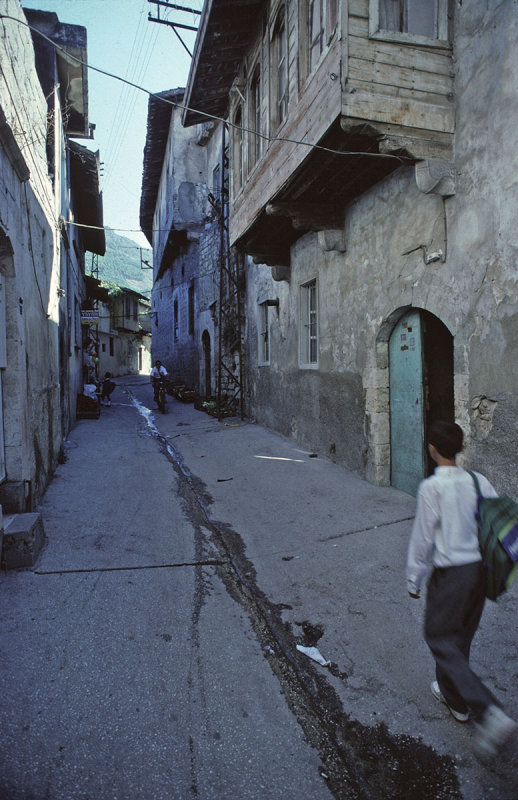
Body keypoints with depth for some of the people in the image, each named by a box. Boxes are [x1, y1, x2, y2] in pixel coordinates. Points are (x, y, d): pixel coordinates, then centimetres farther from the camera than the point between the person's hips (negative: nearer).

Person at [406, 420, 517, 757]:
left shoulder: (432, 487, -19)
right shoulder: (479, 482, -2)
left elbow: (423, 538, -14)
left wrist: (414, 580, -2)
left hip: (450, 574, -6)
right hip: (480, 570, 7)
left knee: (441, 640, 7)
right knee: (461, 639, 23)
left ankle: (490, 713, -5)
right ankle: (452, 694, 41)